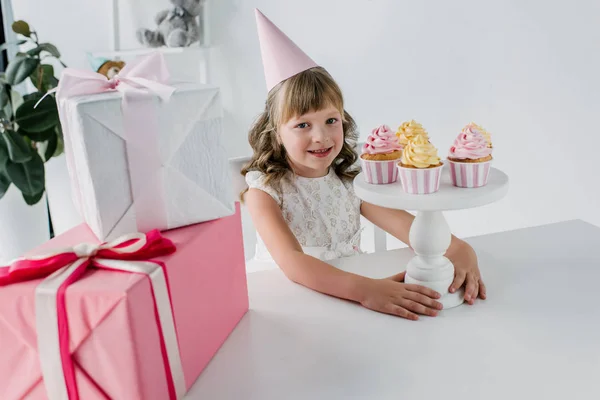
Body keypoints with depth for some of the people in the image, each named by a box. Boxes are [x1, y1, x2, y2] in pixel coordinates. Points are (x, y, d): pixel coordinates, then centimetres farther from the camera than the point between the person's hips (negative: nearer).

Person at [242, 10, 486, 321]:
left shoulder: (350, 181, 2)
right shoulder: (264, 192, -11)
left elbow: (402, 223, -7)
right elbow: (292, 263, -24)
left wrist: (458, 249, -25)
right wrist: (365, 289, -37)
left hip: (348, 301, 4)